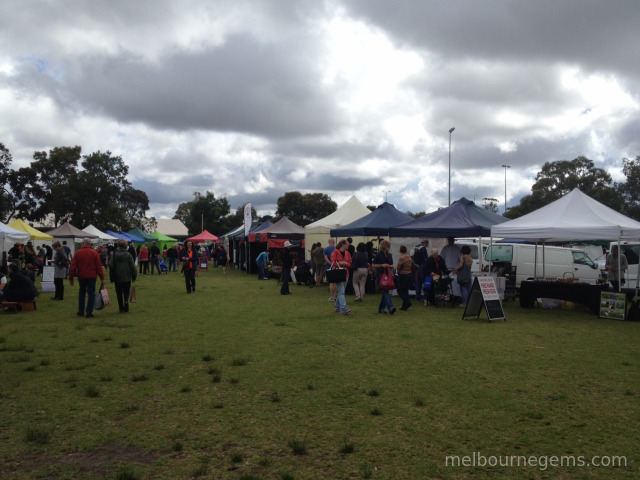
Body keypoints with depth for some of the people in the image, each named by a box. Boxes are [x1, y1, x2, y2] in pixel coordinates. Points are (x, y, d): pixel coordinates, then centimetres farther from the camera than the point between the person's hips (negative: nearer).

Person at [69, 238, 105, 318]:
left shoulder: (78, 253, 0)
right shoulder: (94, 253, -3)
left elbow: (73, 267, 0)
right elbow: (99, 266, -5)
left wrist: (71, 278, 4)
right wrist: (102, 278, -2)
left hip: (81, 276, 2)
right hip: (92, 276, -2)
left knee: (81, 293, 18)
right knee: (91, 294, 2)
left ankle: (80, 311, 20)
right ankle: (89, 312, -2)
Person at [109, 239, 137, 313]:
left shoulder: (114, 254, -3)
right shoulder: (128, 255, -7)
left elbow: (111, 266, 0)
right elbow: (133, 267, -5)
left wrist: (112, 278, 8)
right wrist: (134, 277, 4)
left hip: (117, 278, 1)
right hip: (127, 278, -1)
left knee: (119, 293, 8)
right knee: (126, 292, 10)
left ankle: (121, 308, 9)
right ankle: (126, 301, -18)